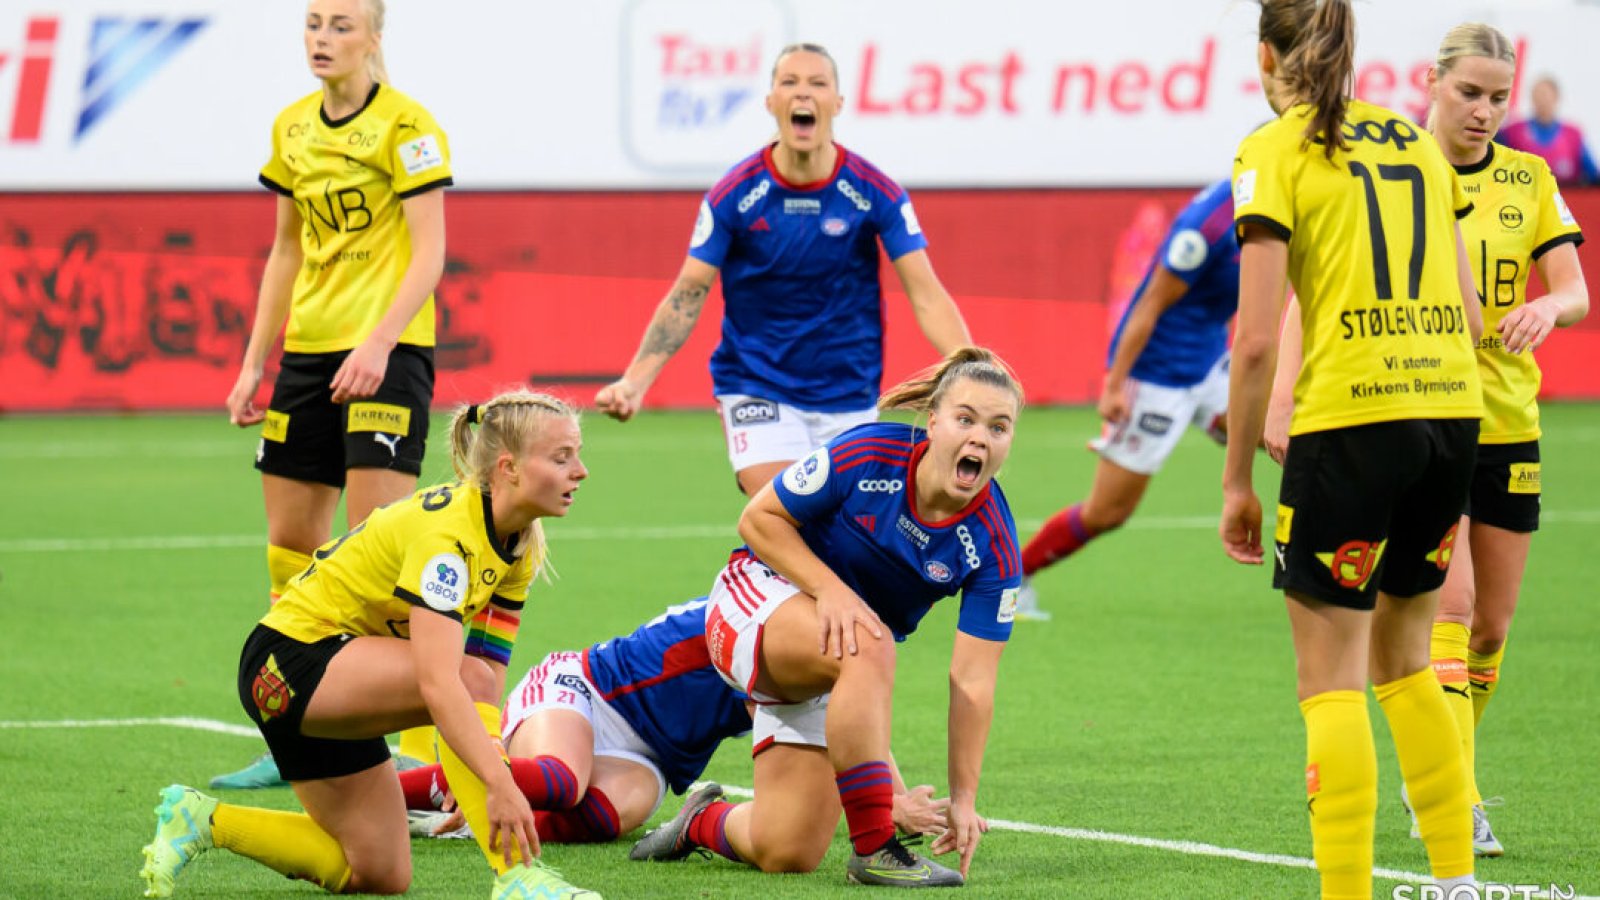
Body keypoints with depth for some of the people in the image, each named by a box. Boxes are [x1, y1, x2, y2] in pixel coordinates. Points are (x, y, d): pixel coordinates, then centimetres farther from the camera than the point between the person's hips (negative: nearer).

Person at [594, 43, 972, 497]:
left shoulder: (876, 192, -8)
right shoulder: (734, 194, -9)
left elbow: (927, 297, -10)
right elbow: (686, 297, -5)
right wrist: (634, 382, -16)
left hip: (849, 397, 2)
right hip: (756, 388, -2)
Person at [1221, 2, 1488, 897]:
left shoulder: (1276, 152, -3)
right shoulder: (1419, 142, 14)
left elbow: (1257, 337, -9)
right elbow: (1469, 315, 14)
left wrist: (1238, 479, -2)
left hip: (1348, 423, -6)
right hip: (1454, 410, 6)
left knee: (1333, 679, 0)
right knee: (1403, 661, 19)